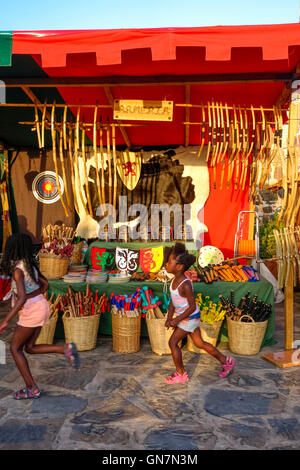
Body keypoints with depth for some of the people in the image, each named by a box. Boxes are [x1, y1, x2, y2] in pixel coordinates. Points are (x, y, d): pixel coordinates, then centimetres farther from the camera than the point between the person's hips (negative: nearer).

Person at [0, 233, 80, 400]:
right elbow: (45, 284, 17)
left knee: (15, 348, 8)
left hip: (31, 312, -8)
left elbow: (22, 298, -27)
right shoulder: (30, 264, 8)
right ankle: (66, 349, 2)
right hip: (41, 306, 8)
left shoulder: (17, 269, -18)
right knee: (29, 348, 18)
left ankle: (31, 388, 12)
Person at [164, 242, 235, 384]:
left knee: (173, 342, -2)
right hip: (185, 317, 9)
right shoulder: (174, 280, -3)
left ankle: (181, 374, 16)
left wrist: (177, 319, -21)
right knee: (199, 343, 18)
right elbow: (172, 301, 6)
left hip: (190, 317, -9)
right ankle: (226, 361, 31)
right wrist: (169, 318, -2)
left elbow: (192, 307, -24)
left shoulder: (185, 285, -29)